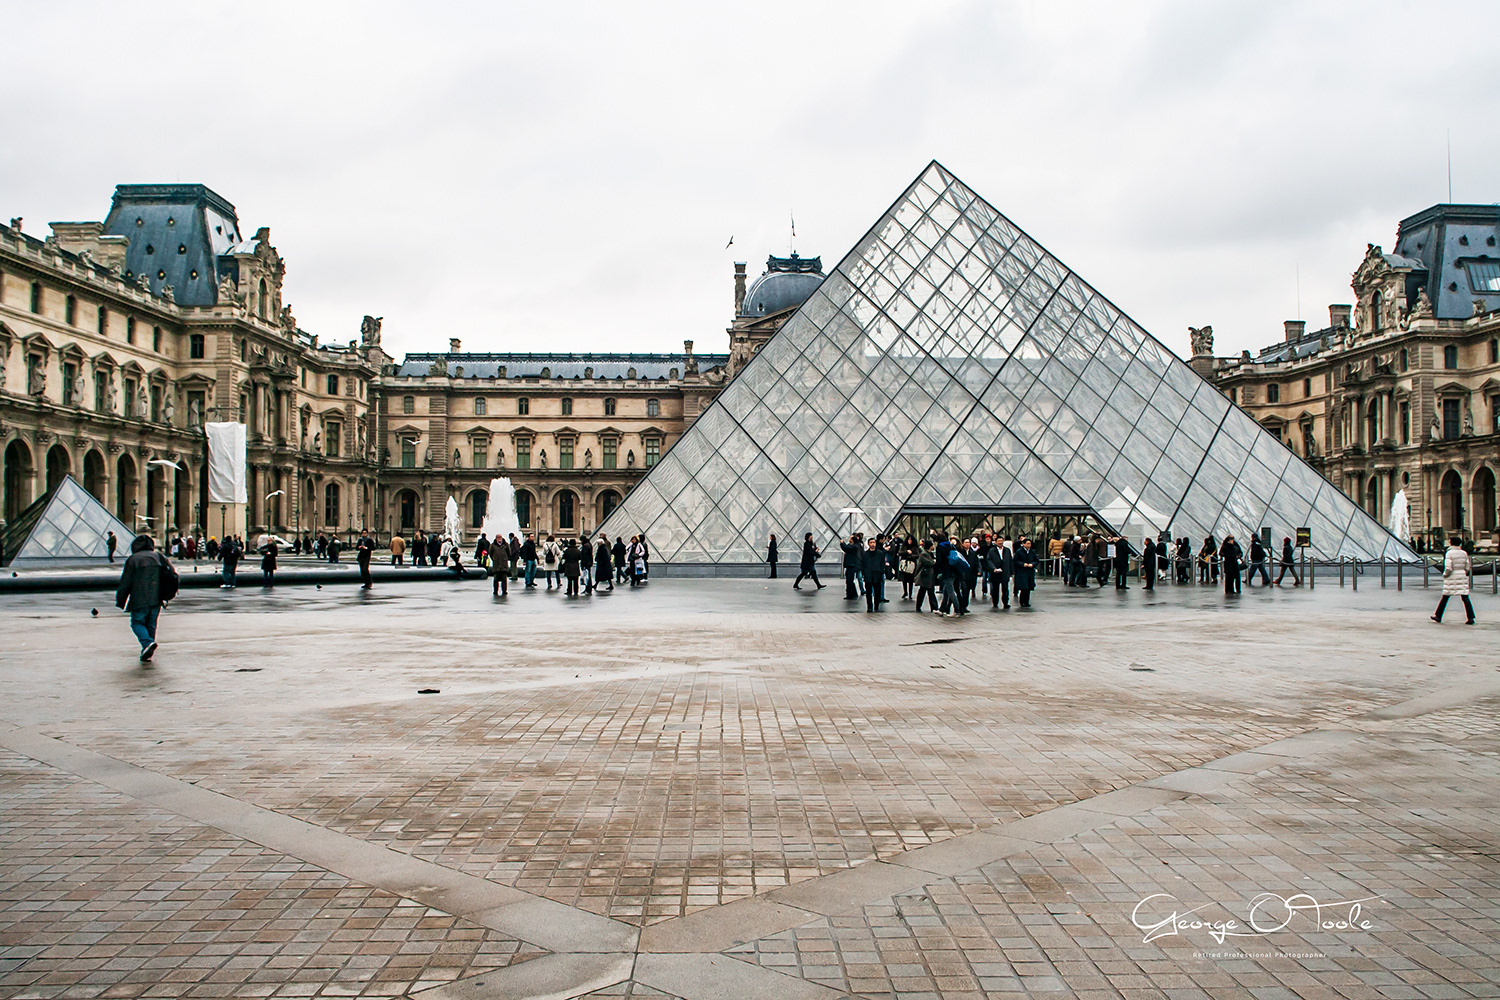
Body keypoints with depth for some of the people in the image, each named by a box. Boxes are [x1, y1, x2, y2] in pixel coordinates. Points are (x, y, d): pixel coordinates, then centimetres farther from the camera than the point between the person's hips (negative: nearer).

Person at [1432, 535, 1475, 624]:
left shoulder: (1449, 553, -11)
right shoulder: (1464, 553, 4)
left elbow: (1448, 568, -16)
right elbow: (1467, 568, 6)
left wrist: (1445, 574, 0)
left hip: (1452, 577, -4)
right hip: (1462, 577, 4)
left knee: (1445, 597, 6)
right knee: (1465, 597, 2)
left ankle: (1438, 617, 13)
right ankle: (1471, 618, -5)